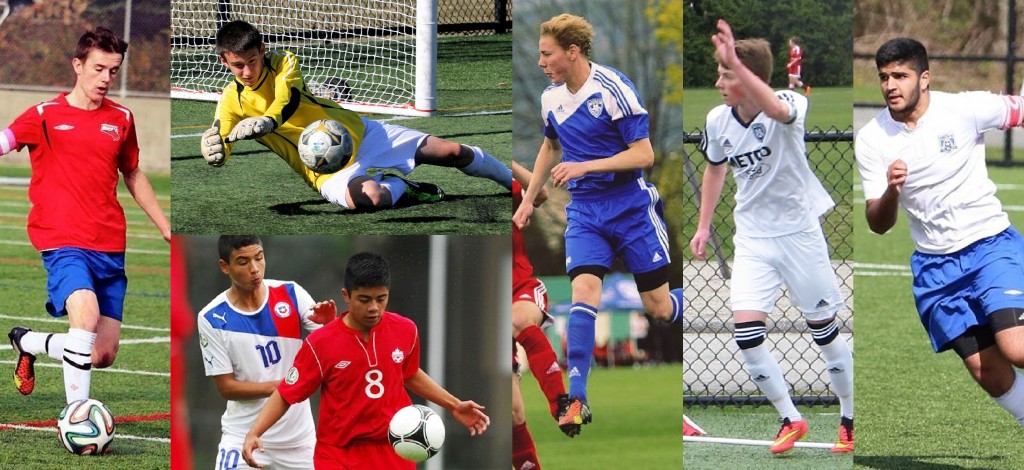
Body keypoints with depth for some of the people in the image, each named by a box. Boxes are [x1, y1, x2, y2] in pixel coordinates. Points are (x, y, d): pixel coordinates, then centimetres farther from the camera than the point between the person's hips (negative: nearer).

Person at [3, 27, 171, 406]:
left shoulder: (121, 119, 11)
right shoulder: (46, 115, -1)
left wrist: (167, 229, 27)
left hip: (110, 248, 5)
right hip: (63, 243, -5)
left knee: (103, 356, 2)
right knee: (86, 313, -32)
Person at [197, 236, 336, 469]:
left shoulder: (291, 294, -5)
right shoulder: (212, 319, -10)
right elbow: (226, 387, -8)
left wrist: (329, 322, -27)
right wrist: (277, 386, -20)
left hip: (298, 434, 3)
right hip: (244, 434, -2)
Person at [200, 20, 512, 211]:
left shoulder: (284, 63, -9)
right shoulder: (232, 102, -7)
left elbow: (288, 99, -29)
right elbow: (220, 146, -19)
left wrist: (269, 121, -53)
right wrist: (214, 148, -45)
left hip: (361, 134, 2)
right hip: (330, 172, -2)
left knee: (453, 152, 2)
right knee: (370, 197, -38)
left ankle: (511, 180, 28)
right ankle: (398, 186, -3)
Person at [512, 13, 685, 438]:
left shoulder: (613, 89, -16)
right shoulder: (551, 99, 5)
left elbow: (644, 154, -17)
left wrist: (585, 166, -25)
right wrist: (529, 198, 23)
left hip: (631, 207, -4)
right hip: (584, 210, 4)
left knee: (659, 306, 1)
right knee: (584, 290, -18)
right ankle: (576, 399, -21)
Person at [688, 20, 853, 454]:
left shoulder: (789, 106, -19)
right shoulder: (718, 121, -3)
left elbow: (775, 109, -46)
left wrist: (736, 62, -55)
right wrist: (704, 225, 17)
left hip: (798, 234, -4)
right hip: (752, 238, 4)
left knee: (824, 329, 5)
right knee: (745, 329, -13)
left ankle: (850, 418, 24)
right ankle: (790, 419, 0)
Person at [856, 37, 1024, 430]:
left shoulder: (965, 109, -11)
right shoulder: (872, 140, -4)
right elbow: (878, 225, -5)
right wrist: (891, 191, -25)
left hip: (991, 243, -3)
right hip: (934, 264, 3)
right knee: (985, 371, -1)